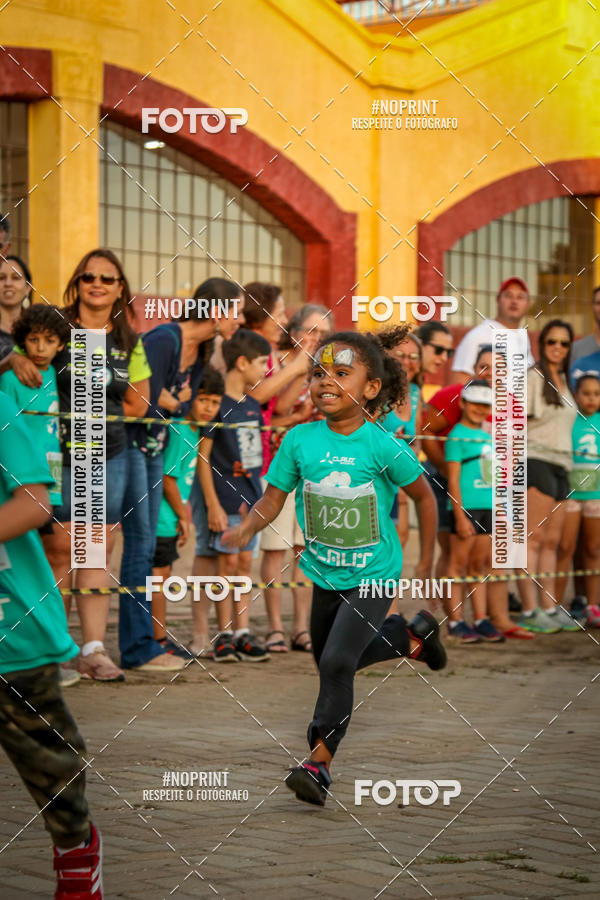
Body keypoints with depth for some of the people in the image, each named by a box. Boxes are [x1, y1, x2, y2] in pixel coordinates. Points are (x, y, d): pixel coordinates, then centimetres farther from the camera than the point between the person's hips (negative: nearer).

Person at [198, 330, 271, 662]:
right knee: (228, 562, -3)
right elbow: (202, 456, -13)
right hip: (227, 498, -7)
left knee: (245, 563, 8)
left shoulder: (252, 406, 11)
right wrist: (213, 504, -16)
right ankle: (225, 635, 4)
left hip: (251, 495, 7)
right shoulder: (218, 404, -12)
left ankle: (243, 634, 11)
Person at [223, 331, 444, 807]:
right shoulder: (300, 440, -9)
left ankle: (318, 761, -5)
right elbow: (273, 499, -4)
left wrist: (426, 562, 2)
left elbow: (424, 496, -4)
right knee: (329, 662, 21)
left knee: (337, 662, -17)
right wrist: (246, 528, -24)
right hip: (325, 573, 5)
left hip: (373, 575, -5)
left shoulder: (382, 447, -18)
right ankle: (412, 635, 44)